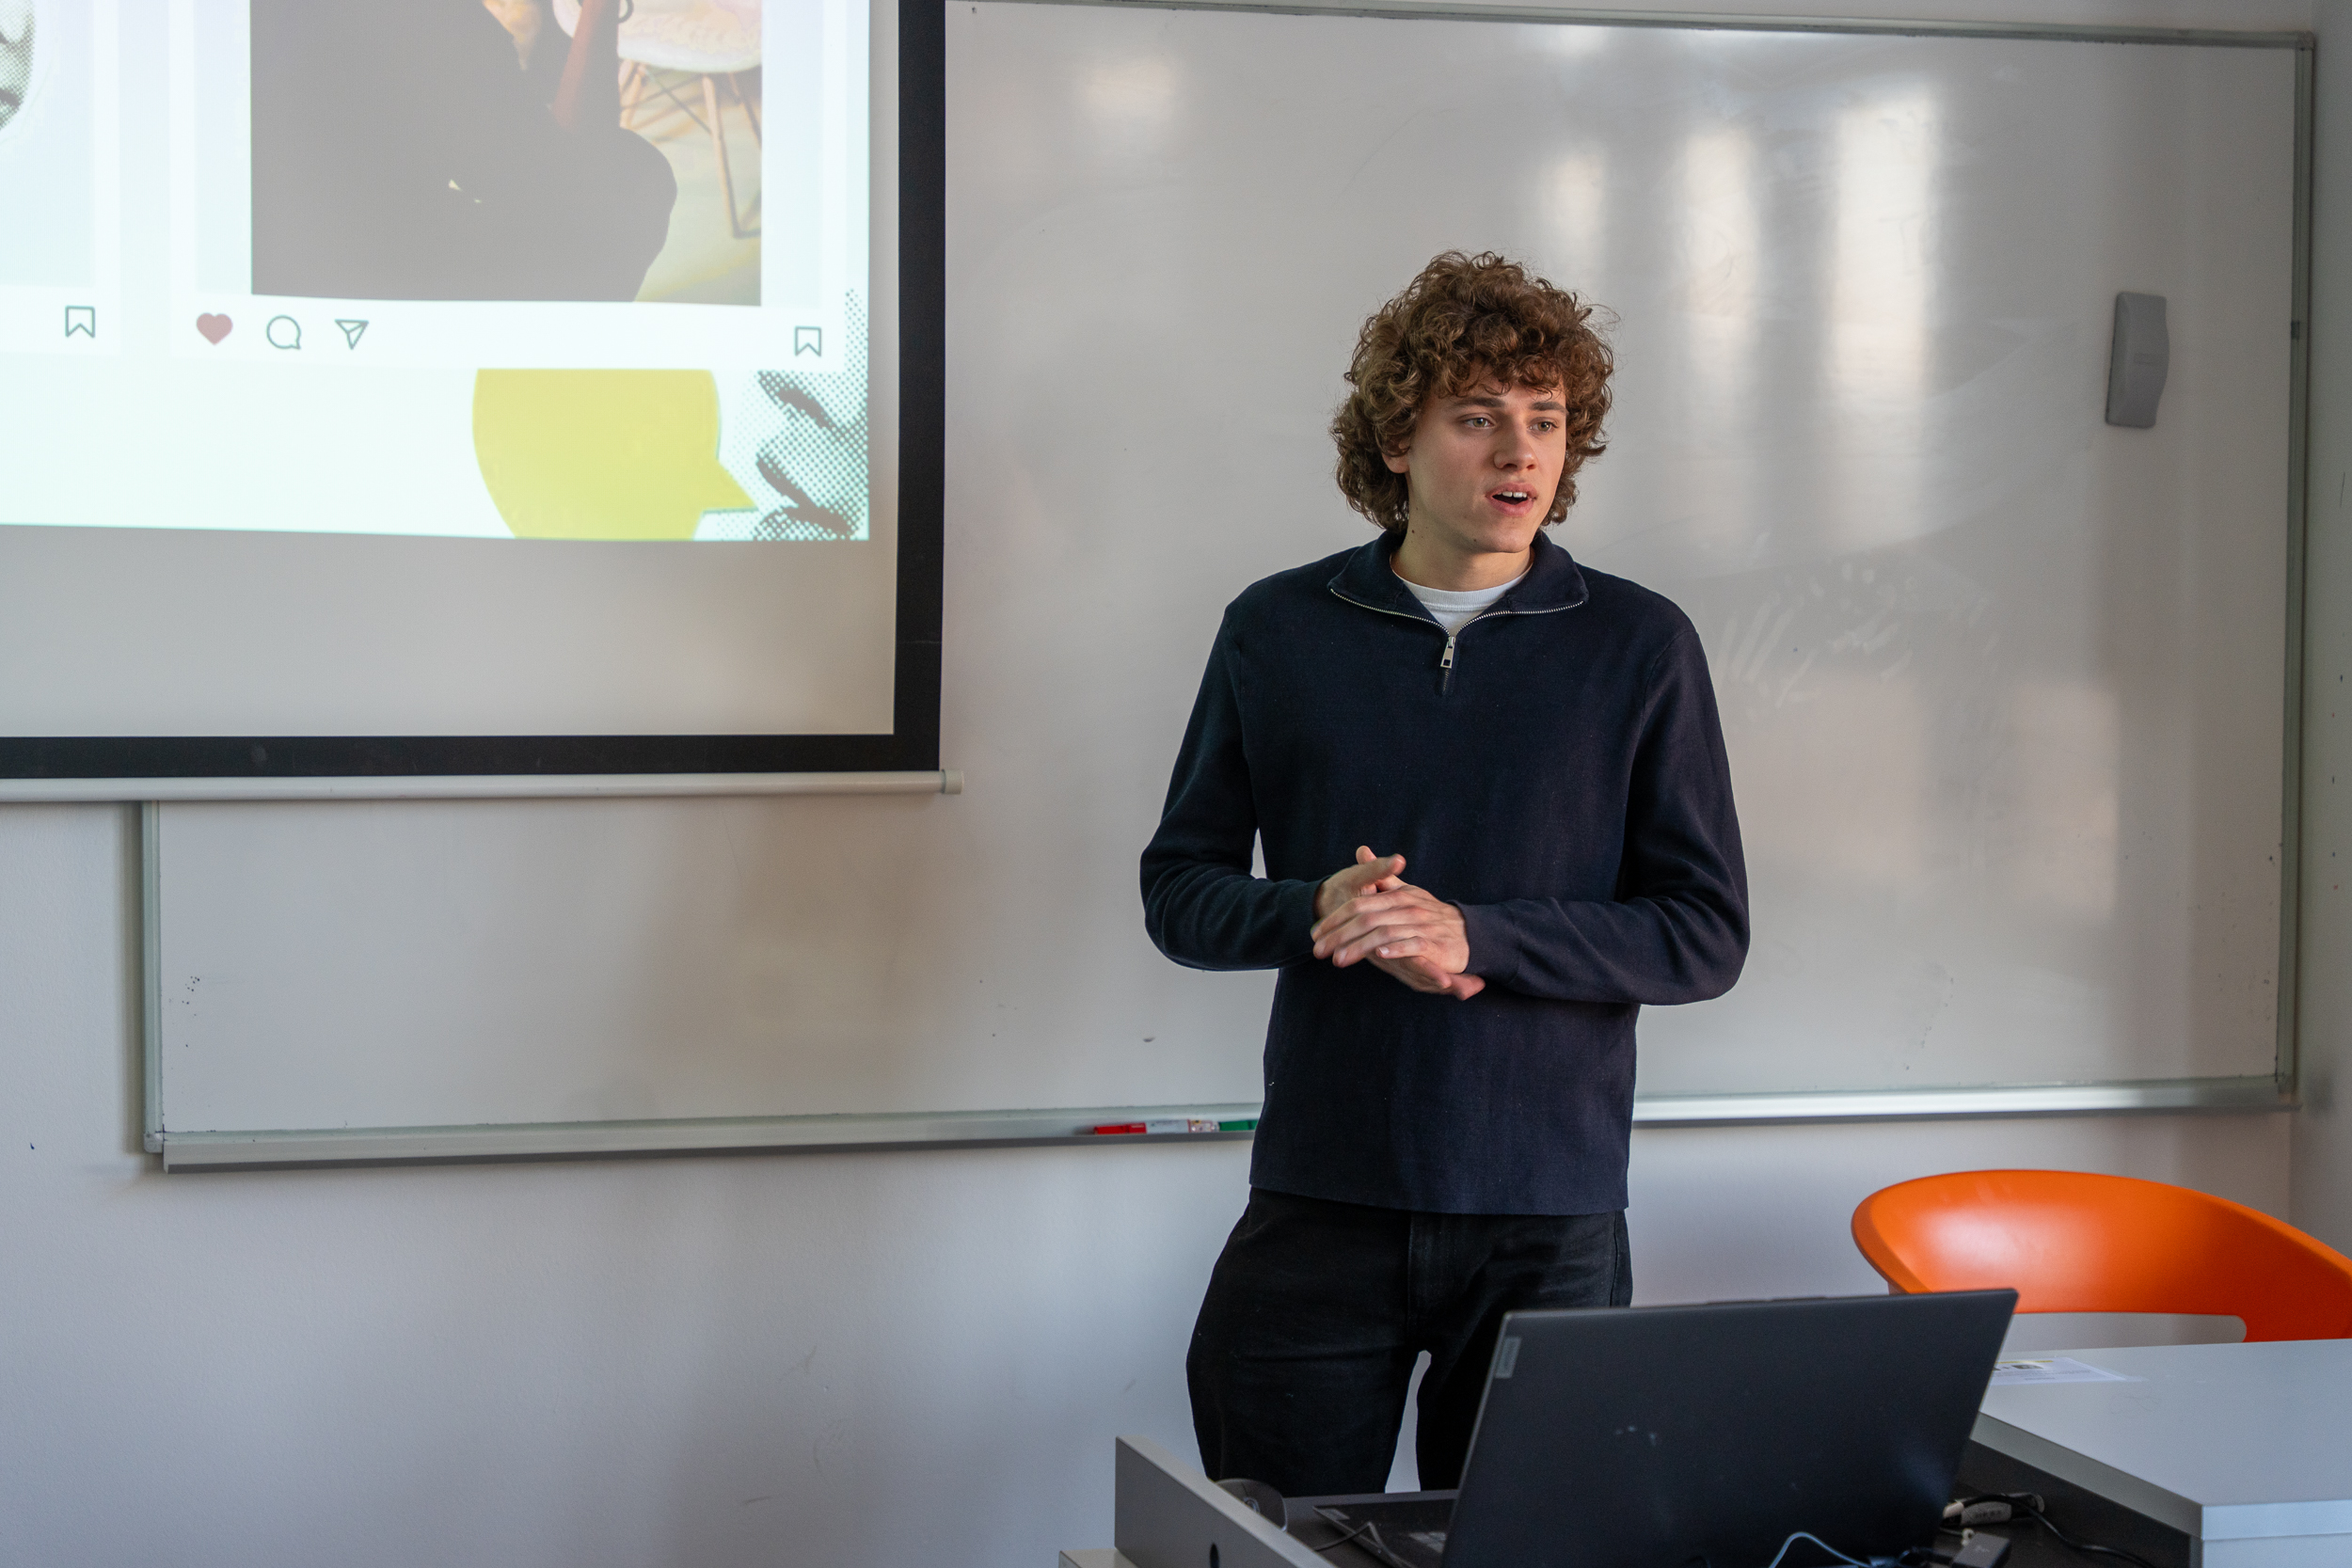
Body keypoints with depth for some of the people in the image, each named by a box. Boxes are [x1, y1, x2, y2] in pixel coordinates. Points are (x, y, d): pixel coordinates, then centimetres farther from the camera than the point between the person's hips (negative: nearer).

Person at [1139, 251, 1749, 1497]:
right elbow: (1180, 891, 9)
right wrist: (1322, 912, -13)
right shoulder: (1276, 632, 6)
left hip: (1550, 1217, -1)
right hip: (1319, 1207, 1)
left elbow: (1707, 935, -1)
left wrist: (1472, 933, -15)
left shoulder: (1638, 647, 2)